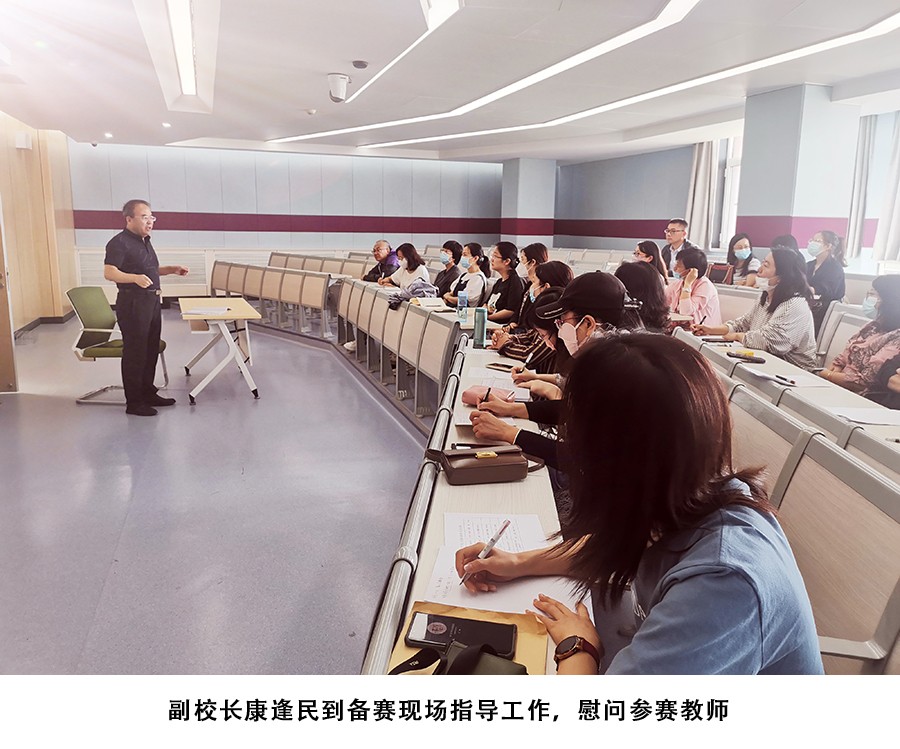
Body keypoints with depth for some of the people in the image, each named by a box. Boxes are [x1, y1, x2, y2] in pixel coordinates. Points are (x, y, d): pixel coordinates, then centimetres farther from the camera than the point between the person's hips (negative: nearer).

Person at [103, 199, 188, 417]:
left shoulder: (145, 241, 16)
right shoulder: (119, 243, -13)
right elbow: (109, 272, -22)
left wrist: (172, 269, 13)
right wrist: (135, 278, -37)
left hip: (152, 301, 9)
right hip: (132, 303, -9)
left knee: (151, 350, 16)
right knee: (134, 353, -3)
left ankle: (148, 393, 29)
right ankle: (134, 402, 6)